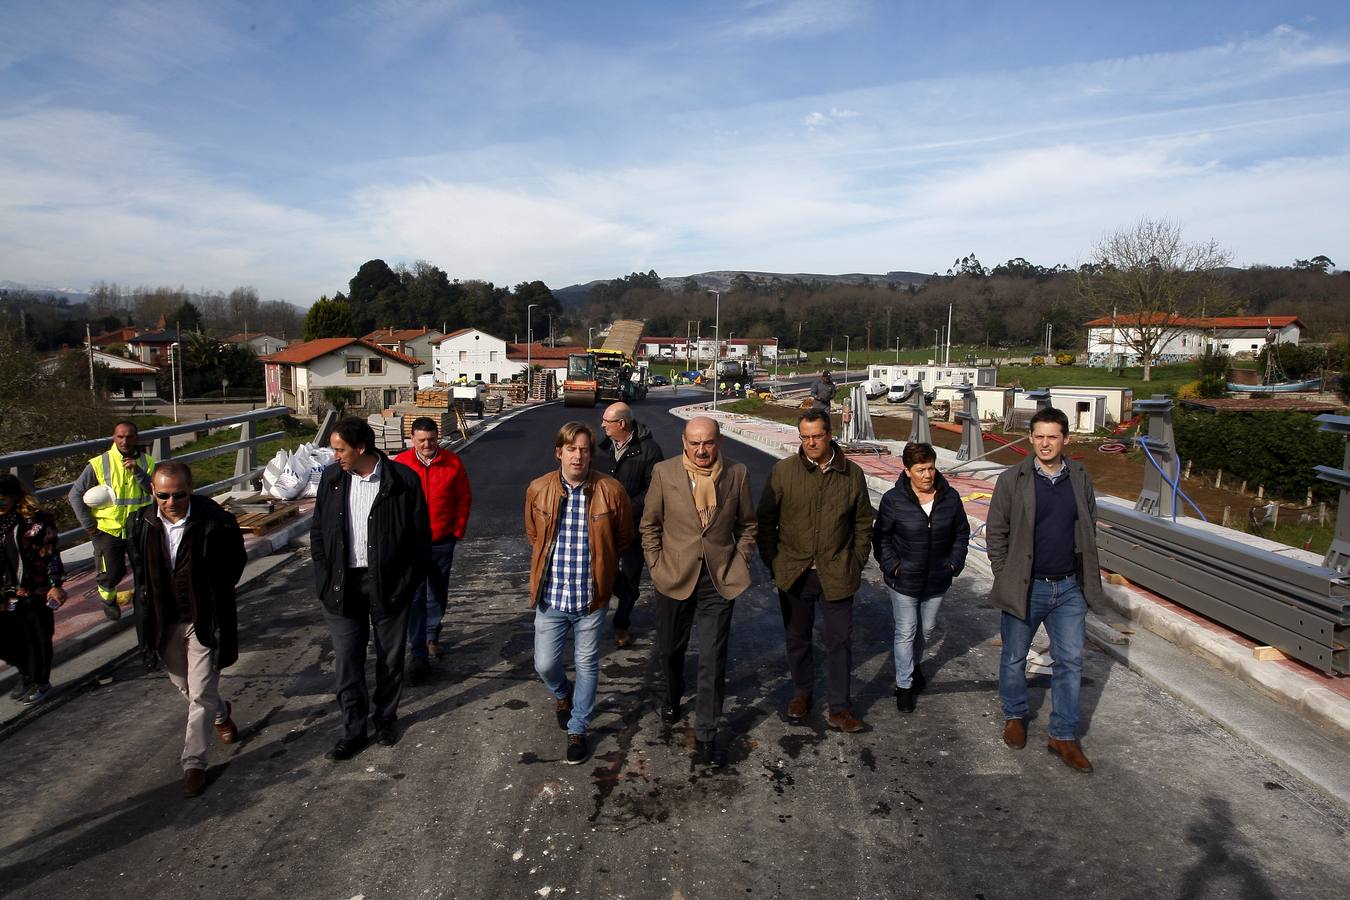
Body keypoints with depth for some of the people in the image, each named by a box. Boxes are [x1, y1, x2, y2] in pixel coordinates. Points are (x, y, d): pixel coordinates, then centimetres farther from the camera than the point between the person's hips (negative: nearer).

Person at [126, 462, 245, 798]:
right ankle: (220, 712, 52)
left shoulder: (215, 522, -21)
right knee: (183, 684, 22)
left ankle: (194, 763, 14)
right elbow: (139, 571, 12)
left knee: (201, 695, -1)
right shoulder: (139, 524, -8)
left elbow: (236, 562, -3)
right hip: (164, 622, 5)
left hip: (204, 620, -4)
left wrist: (215, 596, 0)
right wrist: (150, 608, 9)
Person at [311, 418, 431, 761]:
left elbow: (420, 536, -6)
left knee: (391, 657, 13)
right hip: (343, 585, 3)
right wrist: (325, 578, 1)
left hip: (388, 585, -2)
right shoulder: (331, 478, 1)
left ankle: (386, 718, 33)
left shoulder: (403, 480, -12)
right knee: (346, 662, 7)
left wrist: (408, 583, -9)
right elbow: (318, 531, 10)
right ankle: (353, 731, 21)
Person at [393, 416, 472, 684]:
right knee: (415, 597, -3)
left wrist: (458, 531, 3)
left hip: (443, 542, 2)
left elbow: (464, 499, 5)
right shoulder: (401, 464, -7)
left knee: (438, 593, 15)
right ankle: (418, 655, 2)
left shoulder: (452, 462, -3)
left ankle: (432, 636, 36)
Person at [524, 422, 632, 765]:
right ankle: (562, 694, 42)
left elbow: (623, 538, 6)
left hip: (591, 598, -1)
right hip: (551, 596, 1)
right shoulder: (538, 489, -5)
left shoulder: (610, 491, -11)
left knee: (587, 666, 11)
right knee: (545, 665, 7)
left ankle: (577, 729, 32)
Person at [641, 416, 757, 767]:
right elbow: (650, 524, 3)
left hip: (719, 580, 0)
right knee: (669, 649, 19)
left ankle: (705, 734, 16)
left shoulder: (737, 475, -3)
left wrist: (739, 564, 1)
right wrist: (656, 566, -1)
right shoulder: (664, 473, -6)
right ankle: (673, 696, 51)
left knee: (713, 662, 1)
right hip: (675, 577, 1)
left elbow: (747, 524, 9)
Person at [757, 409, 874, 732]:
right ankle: (802, 693, 35)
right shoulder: (782, 471, -5)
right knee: (797, 638, 15)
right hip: (794, 572, 0)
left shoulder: (852, 474, -1)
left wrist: (856, 565, 4)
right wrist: (773, 564, -1)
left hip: (837, 574, 0)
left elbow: (863, 524, 8)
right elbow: (765, 521, 1)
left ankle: (839, 708, 17)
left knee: (840, 641, 5)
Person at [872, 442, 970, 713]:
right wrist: (892, 566, -13)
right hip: (904, 581, -4)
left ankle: (914, 665, 48)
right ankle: (904, 685, 18)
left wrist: (954, 563, 0)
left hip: (937, 581, 4)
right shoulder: (893, 500, -16)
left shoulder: (950, 497, -7)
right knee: (906, 632, 4)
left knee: (926, 629, 21)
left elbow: (962, 533, 8)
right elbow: (881, 537, -5)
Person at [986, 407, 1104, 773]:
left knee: (1070, 661, 7)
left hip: (1070, 588, 3)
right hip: (1025, 588, -3)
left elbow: (1089, 527, 13)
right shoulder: (1012, 480, -9)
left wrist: (1088, 572, 7)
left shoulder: (1080, 478, 2)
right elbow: (996, 532, -4)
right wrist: (1005, 577, -6)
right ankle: (1015, 716, 35)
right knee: (1015, 658, 12)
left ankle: (1063, 736, 19)